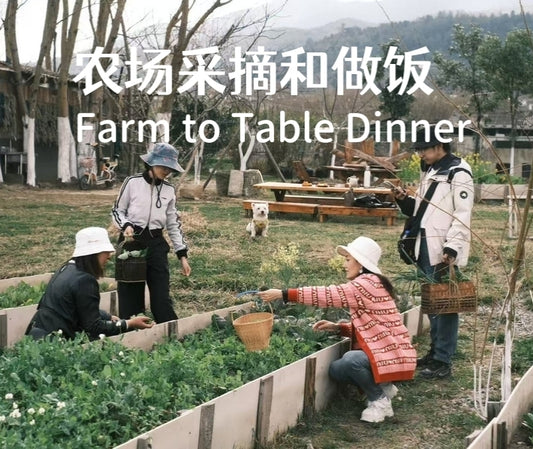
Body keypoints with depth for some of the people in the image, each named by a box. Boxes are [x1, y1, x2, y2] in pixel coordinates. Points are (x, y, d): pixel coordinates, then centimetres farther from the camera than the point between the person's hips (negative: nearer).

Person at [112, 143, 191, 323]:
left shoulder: (169, 190, 7)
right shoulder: (133, 182, -5)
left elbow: (173, 223, 11)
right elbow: (118, 210, 4)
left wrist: (182, 255, 8)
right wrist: (126, 225, -17)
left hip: (156, 243, 2)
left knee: (161, 295, 0)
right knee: (130, 294, 3)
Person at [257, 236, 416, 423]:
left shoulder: (368, 283, -19)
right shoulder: (367, 284, 13)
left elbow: (329, 294, -25)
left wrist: (283, 294, -24)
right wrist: (337, 327, -1)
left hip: (392, 355, -10)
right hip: (383, 350, 10)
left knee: (351, 359, -32)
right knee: (336, 369, 6)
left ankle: (380, 401, -10)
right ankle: (382, 387, 12)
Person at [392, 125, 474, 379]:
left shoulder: (458, 173, -10)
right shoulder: (429, 171, 17)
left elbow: (463, 215, -15)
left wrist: (452, 248, -22)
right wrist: (405, 200, 3)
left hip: (445, 251, -9)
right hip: (426, 247, 9)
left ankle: (443, 361, 0)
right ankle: (435, 351, 27)